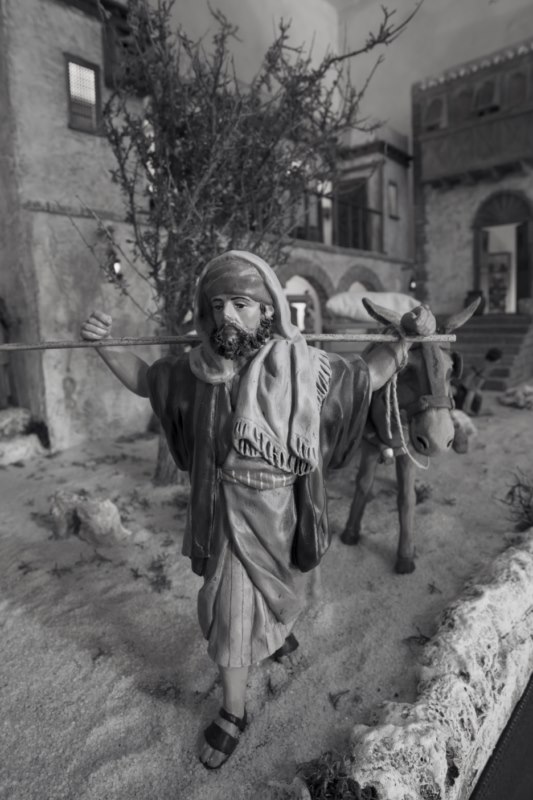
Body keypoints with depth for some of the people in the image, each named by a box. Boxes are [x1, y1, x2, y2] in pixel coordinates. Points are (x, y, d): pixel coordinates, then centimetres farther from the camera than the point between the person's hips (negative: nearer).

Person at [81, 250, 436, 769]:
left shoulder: (302, 365, -18)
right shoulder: (198, 369, -12)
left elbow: (365, 376, -2)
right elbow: (144, 380, 6)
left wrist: (405, 338, -16)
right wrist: (103, 345, -7)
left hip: (277, 515, 0)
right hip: (224, 515, 1)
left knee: (277, 592, 25)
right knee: (230, 612, 11)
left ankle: (278, 632, 62)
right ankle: (232, 714, 38)